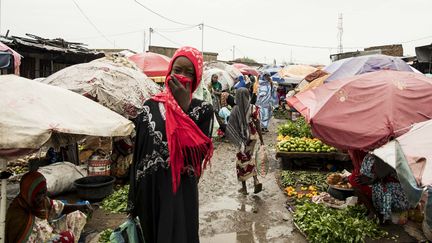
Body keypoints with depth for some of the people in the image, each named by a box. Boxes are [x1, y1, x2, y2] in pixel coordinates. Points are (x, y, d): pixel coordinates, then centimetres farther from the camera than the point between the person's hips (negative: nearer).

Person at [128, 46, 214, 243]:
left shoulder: (203, 110, -4)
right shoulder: (150, 106, 2)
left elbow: (198, 152, -18)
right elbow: (138, 153, 4)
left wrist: (184, 107, -17)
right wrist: (133, 200, 4)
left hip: (181, 192, -2)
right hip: (150, 189, 3)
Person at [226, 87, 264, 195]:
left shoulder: (236, 109, -13)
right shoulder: (253, 108, -10)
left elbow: (231, 126, -10)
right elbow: (257, 126, -9)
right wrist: (261, 140, 0)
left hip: (242, 138, -2)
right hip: (252, 136, 2)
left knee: (242, 159, 11)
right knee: (249, 157, 21)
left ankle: (244, 187, 20)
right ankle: (256, 180, 7)